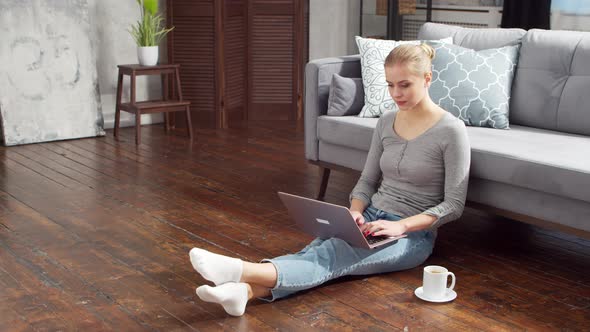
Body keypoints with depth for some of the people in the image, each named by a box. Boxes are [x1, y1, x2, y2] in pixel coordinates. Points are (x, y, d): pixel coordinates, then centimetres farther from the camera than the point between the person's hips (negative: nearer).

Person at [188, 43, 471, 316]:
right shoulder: (386, 122, 8)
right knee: (318, 249, -27)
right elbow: (367, 180, 12)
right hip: (372, 219, 6)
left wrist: (401, 225, -24)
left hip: (412, 234, -5)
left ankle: (243, 272, -58)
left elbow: (453, 205, -12)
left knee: (333, 256, -33)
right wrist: (354, 212, -9)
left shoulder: (451, 130, -10)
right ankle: (244, 289, -54)